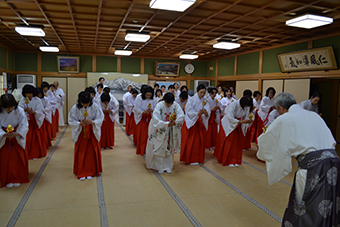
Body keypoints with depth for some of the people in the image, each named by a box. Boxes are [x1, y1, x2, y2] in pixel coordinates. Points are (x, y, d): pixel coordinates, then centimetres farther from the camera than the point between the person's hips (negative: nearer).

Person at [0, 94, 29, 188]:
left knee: (18, 159, 4)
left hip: (17, 139, 0)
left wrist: (16, 133, -32)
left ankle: (17, 178, 22)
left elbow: (24, 125, -16)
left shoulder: (19, 111, -17)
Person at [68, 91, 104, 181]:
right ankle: (81, 173, 18)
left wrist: (92, 122, -28)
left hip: (92, 133, 0)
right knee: (81, 153, 4)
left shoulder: (95, 107, -12)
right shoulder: (75, 108, -11)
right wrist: (80, 123, -26)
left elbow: (100, 119, -9)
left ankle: (90, 172, 21)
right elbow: (71, 121, -8)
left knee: (92, 152, 5)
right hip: (80, 133, 0)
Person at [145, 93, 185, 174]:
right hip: (160, 131, -3)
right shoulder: (159, 106, -18)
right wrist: (167, 124, -34)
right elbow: (156, 120, -24)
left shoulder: (175, 105, -11)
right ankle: (159, 167, 17)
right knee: (160, 149, 4)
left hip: (171, 132, 3)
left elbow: (181, 116, -14)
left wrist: (175, 122, -33)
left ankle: (168, 166, 24)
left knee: (169, 148, 11)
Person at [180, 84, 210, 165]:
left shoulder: (205, 102, 5)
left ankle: (197, 158, 18)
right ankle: (189, 158, 11)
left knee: (199, 141, 6)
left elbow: (208, 114, -4)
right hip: (191, 123, -4)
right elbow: (189, 112, -15)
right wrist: (197, 113, -30)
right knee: (190, 142, 0)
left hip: (200, 124, 4)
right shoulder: (191, 100, -7)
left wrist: (205, 112, -27)